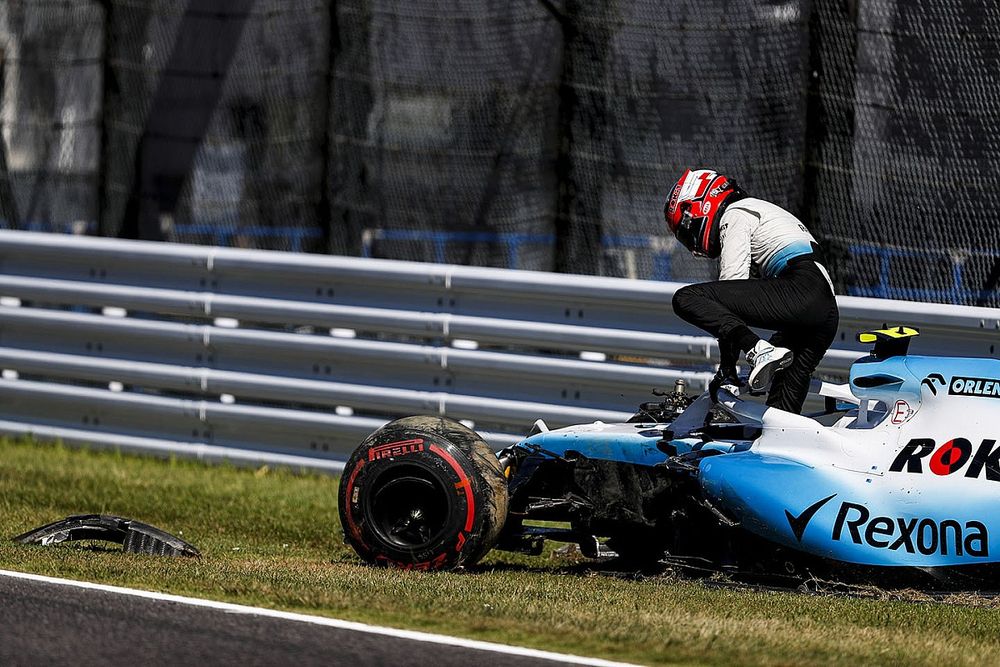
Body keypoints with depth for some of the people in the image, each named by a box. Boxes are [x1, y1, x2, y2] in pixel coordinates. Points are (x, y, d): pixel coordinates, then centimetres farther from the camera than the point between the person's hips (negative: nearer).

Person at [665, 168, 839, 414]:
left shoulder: (735, 215, 9)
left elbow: (732, 282, -2)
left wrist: (727, 368, -2)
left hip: (799, 288, -9)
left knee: (686, 299, -12)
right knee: (785, 403, 13)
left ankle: (760, 350, -27)